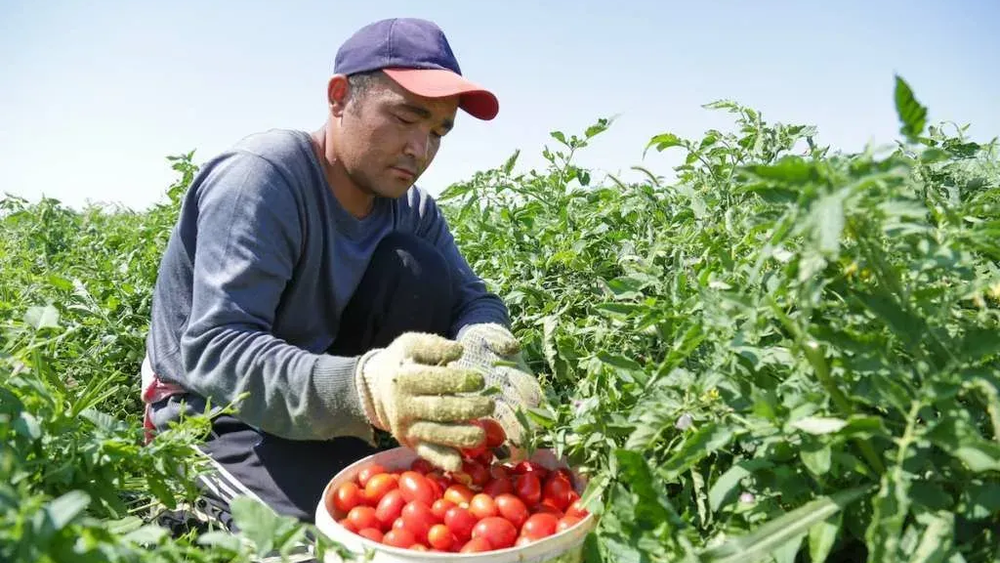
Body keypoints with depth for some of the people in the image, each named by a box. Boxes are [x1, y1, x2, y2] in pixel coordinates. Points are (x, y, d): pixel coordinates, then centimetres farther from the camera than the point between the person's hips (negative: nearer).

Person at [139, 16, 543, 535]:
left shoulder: (411, 208, -3)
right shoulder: (261, 176, -26)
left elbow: (471, 297, -8)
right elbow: (214, 349, -35)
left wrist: (483, 345, -36)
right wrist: (361, 391, -55)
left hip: (320, 372, 6)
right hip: (214, 409, -6)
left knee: (418, 268, -16)